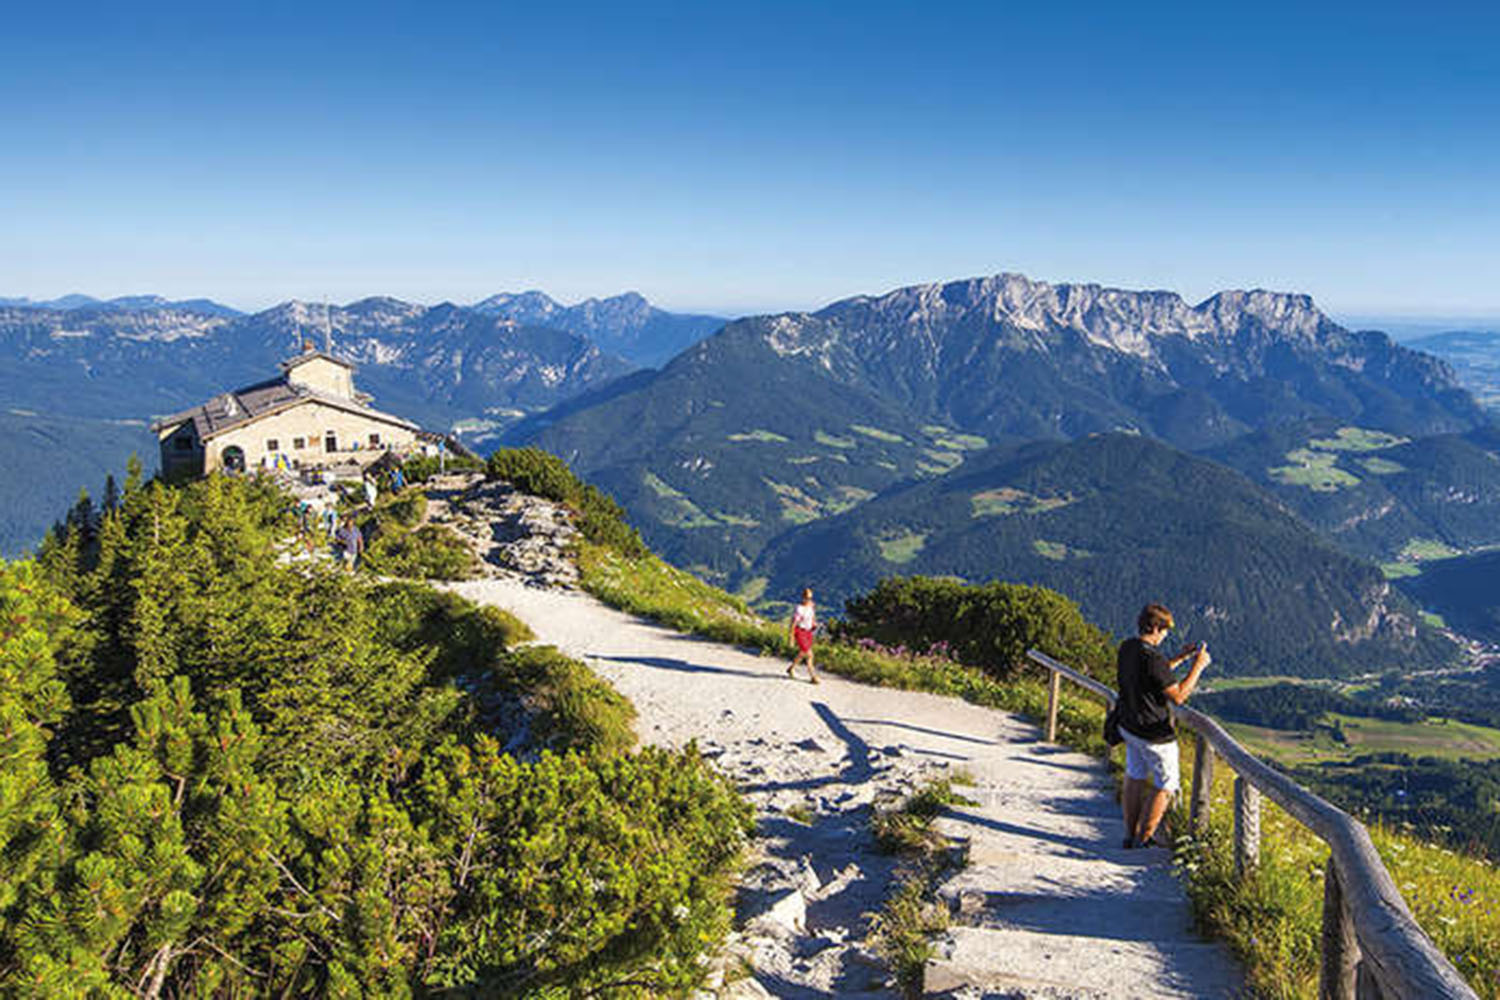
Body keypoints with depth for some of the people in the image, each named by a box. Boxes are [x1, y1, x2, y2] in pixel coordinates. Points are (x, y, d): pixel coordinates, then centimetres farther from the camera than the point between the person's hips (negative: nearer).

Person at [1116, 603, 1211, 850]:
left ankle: (1131, 835, 29)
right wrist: (1198, 665, -13)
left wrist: (1182, 657, 14)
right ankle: (1143, 839, 13)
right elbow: (1178, 696, -21)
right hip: (1153, 734, -8)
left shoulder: (1126, 648, 0)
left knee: (1135, 778, 21)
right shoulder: (1151, 657, -28)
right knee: (1166, 786, 9)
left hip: (1129, 725, 8)